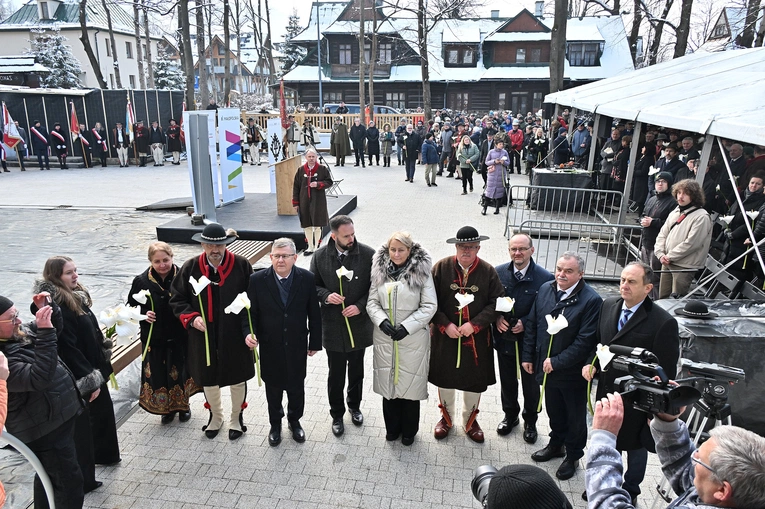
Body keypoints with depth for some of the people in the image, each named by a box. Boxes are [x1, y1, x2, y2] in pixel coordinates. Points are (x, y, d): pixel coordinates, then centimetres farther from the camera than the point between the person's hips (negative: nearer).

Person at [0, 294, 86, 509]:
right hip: (44, 430, -9)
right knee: (69, 481, 1)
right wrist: (44, 332, -40)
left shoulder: (20, 332, 1)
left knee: (49, 475, 27)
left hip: (56, 419, 9)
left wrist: (48, 308, -2)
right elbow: (39, 377, -38)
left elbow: (56, 325, 18)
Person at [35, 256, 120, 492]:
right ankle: (83, 479, 22)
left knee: (103, 410, 23)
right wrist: (89, 380, -21)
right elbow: (67, 348, -25)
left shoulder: (75, 296, 4)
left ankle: (104, 454, 45)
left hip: (93, 368, 9)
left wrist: (102, 365, 16)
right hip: (78, 377, -9)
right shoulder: (56, 306, -24)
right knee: (83, 422, 5)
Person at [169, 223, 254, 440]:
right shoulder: (190, 268, -7)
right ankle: (216, 415, 47)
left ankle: (236, 417, 41)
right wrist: (191, 318, -14)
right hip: (203, 337, 2)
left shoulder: (242, 265, -12)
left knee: (237, 378, 16)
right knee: (208, 379, 20)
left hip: (234, 336, -2)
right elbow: (177, 299, 2)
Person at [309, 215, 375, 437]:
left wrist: (361, 306, -18)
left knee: (356, 370, 20)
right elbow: (313, 285, 1)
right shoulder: (320, 256, -8)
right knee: (336, 374, 12)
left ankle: (354, 406, 45)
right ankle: (337, 414, 33)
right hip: (333, 326, 0)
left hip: (359, 324, 0)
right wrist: (326, 295, -19)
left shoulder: (368, 254, -12)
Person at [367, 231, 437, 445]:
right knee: (388, 382, 14)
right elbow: (372, 302, 4)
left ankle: (409, 430, 31)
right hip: (385, 337, 3)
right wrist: (381, 321, -14)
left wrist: (407, 326, -17)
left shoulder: (421, 271, -9)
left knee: (410, 384, 8)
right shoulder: (380, 270, 0)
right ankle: (392, 427, 36)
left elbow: (429, 306, -9)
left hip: (413, 338, -3)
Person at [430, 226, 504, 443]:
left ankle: (470, 421, 39)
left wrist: (474, 324, -17)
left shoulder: (488, 271, -7)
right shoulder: (441, 267, -9)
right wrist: (445, 324, -16)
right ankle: (446, 418, 41)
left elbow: (496, 303, -7)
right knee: (445, 378, 16)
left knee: (475, 381, 14)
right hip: (445, 336, 0)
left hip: (476, 338, 0)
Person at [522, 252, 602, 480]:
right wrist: (528, 356, 5)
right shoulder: (545, 290, -3)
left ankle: (572, 456, 38)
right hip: (547, 367, 5)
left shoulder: (591, 300, -21)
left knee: (575, 416, 17)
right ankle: (556, 444, 48)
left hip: (573, 372, -5)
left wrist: (557, 362, -20)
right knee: (554, 410, 25)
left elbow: (585, 340, -22)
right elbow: (531, 324, 4)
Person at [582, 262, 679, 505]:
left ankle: (630, 491, 46)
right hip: (606, 391, 5)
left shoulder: (663, 322, -23)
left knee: (635, 446, 20)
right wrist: (592, 363, -9)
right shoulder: (608, 305, -6)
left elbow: (666, 372, -17)